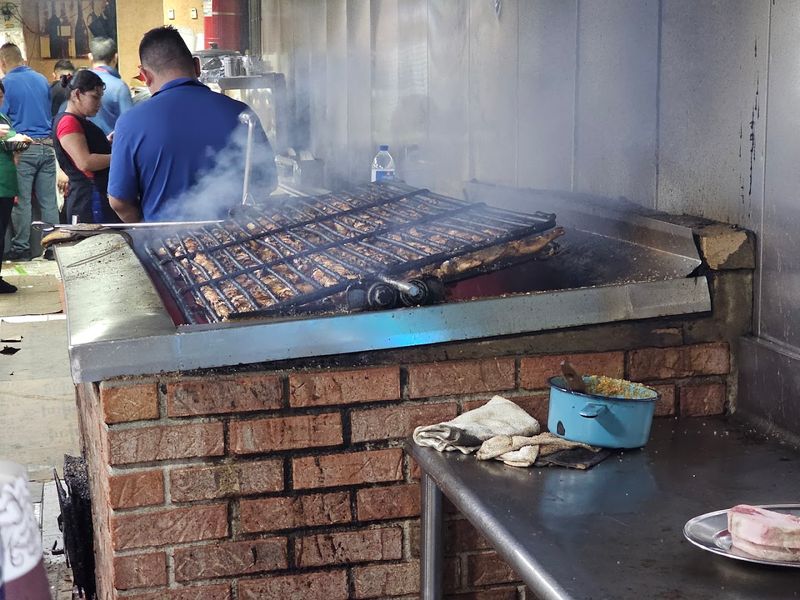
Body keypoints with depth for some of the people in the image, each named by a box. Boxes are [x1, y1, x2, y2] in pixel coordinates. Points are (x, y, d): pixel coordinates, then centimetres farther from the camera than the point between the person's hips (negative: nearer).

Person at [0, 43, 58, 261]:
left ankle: (21, 247, 6)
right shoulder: (42, 80, 11)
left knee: (21, 200, 2)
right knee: (49, 201, 5)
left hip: (23, 148, -4)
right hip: (47, 147, 4)